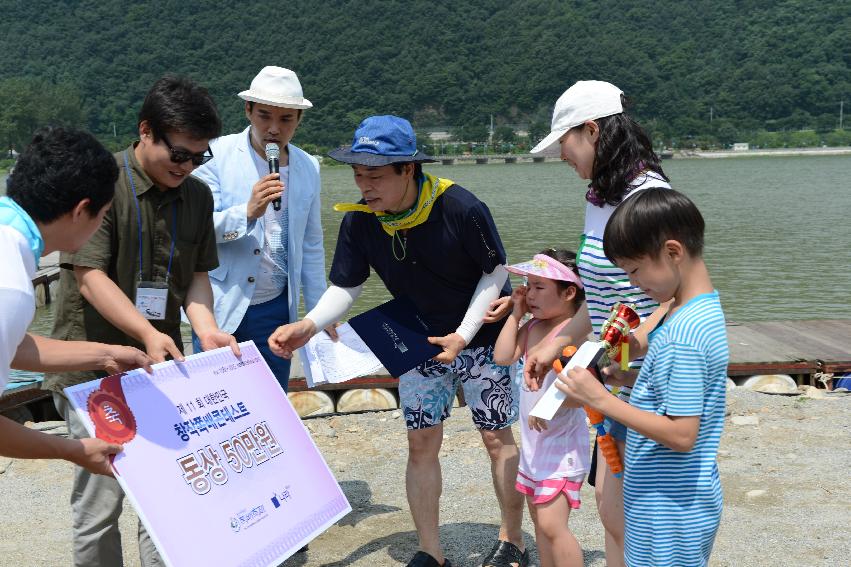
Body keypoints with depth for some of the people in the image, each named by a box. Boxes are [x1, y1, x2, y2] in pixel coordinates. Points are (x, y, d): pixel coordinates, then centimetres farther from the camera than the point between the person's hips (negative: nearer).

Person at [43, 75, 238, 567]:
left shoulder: (197, 195, 8)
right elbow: (90, 277, -16)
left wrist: (206, 328, -9)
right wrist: (148, 332, -28)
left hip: (161, 364, 5)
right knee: (102, 499, 0)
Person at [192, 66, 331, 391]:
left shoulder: (308, 168, 5)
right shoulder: (217, 155, -7)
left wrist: (319, 311, 13)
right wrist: (247, 212, -29)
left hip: (276, 311, 3)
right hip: (219, 308, -3)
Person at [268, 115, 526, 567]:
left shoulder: (461, 209, -28)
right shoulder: (358, 221, -16)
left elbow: (495, 271, -15)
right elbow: (345, 286, -8)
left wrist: (463, 335, -22)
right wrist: (308, 326, -27)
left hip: (480, 337, -3)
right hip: (421, 341, 4)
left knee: (497, 437, 5)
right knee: (421, 443, 4)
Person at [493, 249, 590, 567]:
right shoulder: (532, 327, 6)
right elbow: (502, 357, -2)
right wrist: (516, 314, 0)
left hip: (562, 443, -9)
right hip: (533, 441, 9)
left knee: (552, 525, -12)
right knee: (539, 519, 18)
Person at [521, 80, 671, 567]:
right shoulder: (599, 198, 10)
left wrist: (633, 345, -35)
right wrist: (556, 344, 17)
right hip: (621, 382, 9)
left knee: (626, 519, -1)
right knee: (610, 503, 16)